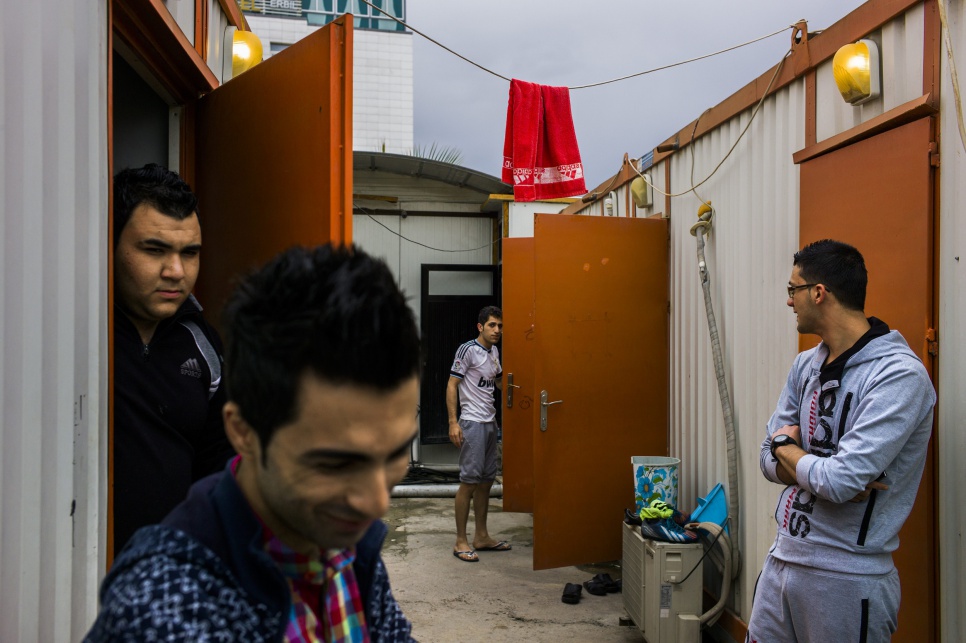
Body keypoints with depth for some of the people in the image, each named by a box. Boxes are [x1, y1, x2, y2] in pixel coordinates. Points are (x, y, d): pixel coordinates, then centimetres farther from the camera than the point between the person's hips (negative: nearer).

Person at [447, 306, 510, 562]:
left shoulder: (494, 352, 13)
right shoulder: (468, 350, -10)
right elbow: (452, 385, -13)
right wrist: (453, 423, -18)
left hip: (490, 423, 8)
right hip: (472, 422, -8)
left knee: (486, 480, 12)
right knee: (469, 481, -7)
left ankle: (481, 536, 23)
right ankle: (461, 541, 2)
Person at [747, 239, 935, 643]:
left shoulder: (899, 375, -18)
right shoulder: (806, 366, 5)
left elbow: (840, 482, -25)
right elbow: (771, 461, 6)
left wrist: (786, 448, -7)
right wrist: (819, 467, -14)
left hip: (847, 577, -6)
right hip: (781, 559, 6)